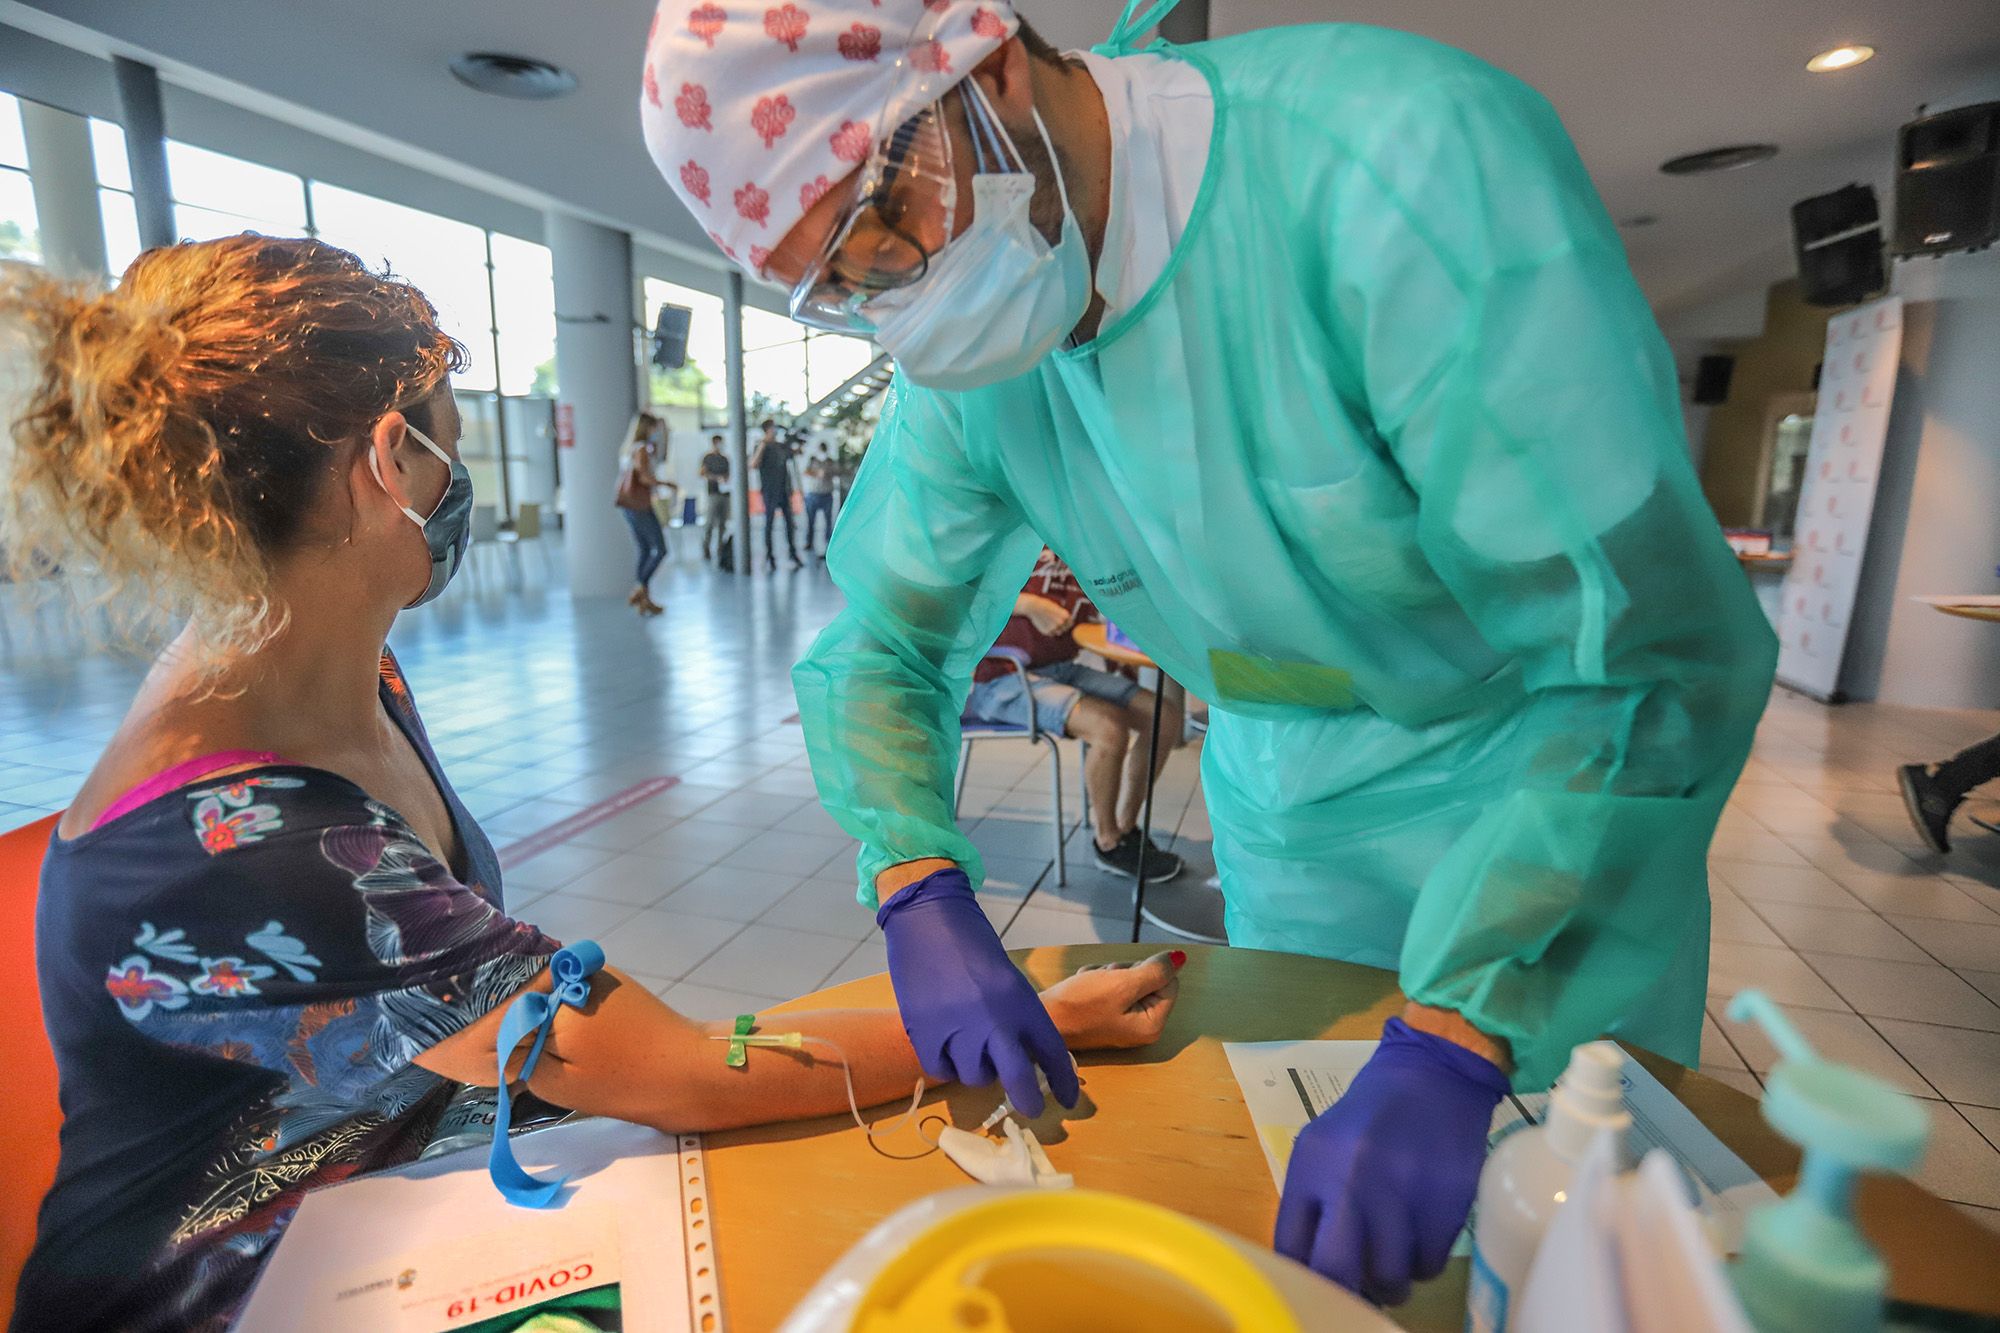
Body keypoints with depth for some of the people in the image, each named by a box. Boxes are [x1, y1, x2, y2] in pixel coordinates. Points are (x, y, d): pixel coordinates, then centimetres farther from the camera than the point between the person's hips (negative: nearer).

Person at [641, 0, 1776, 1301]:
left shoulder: (1410, 151, -28)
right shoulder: (961, 359, -10)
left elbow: (1653, 651, -30)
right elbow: (878, 643, -1)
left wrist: (1443, 1052, -36)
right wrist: (919, 896, -17)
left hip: (1563, 808, -3)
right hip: (1283, 829, 4)